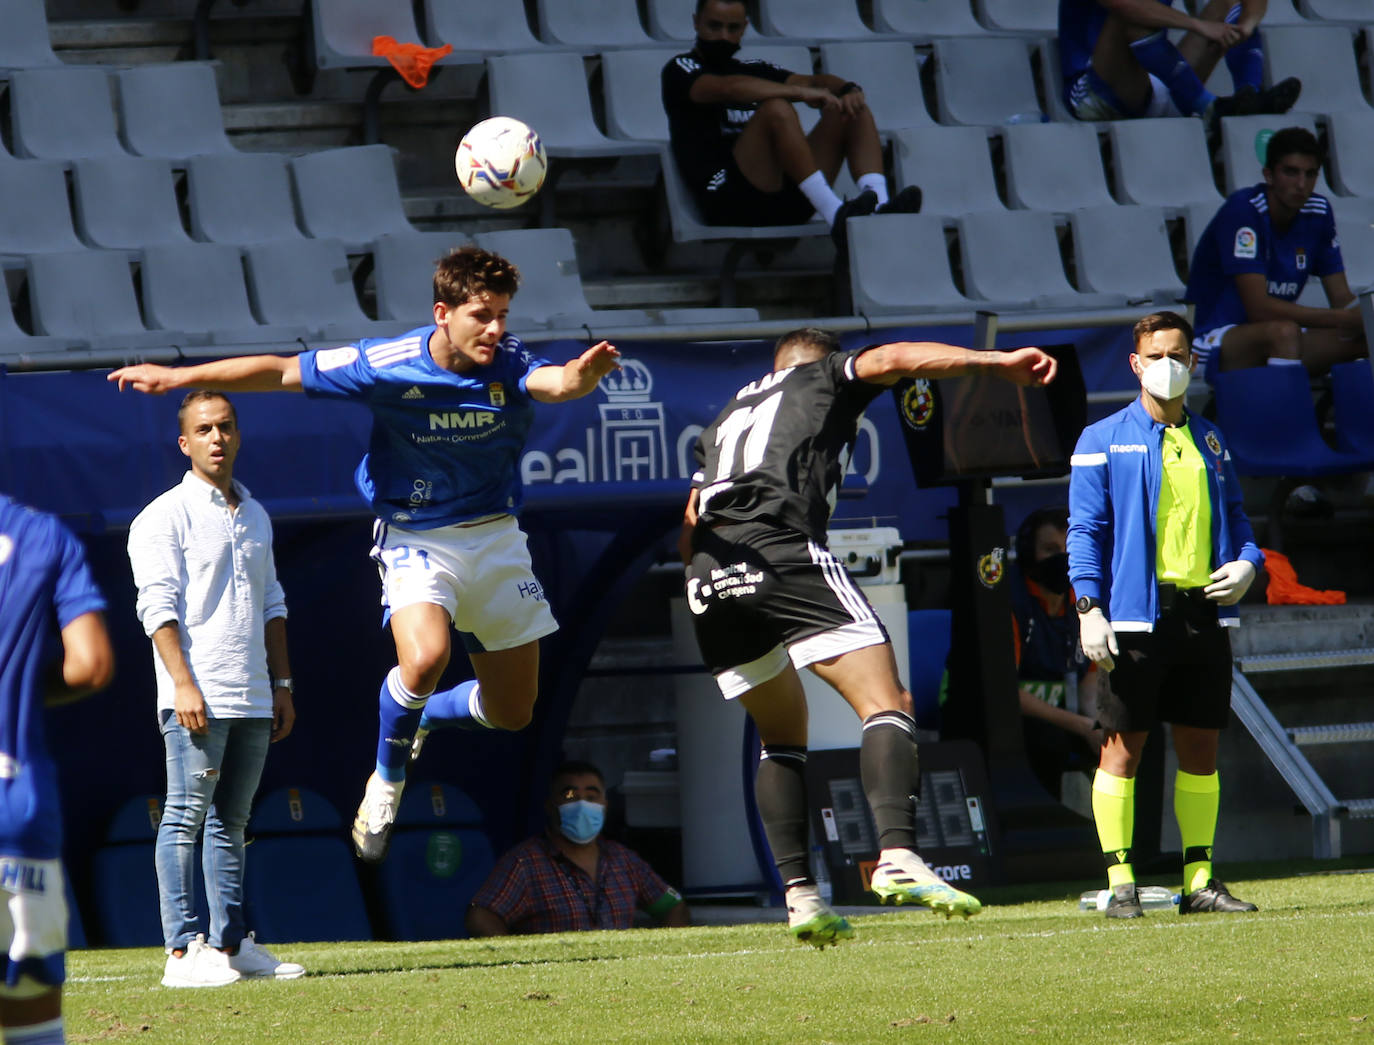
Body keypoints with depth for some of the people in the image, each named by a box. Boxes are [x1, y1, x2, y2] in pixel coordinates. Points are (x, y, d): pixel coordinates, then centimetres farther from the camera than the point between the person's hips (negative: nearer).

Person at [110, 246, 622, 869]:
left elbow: (557, 383, -38)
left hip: (494, 536, 3)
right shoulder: (388, 364, -17)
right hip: (416, 537, -3)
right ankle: (387, 781, -4)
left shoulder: (510, 365, -15)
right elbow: (283, 372, -8)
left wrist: (584, 373, -63)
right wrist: (178, 377, -7)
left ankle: (425, 717, 40)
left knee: (512, 714, 6)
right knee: (425, 659, -32)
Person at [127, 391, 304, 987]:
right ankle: (182, 952, -11)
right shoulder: (165, 516, -3)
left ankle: (232, 944, 11)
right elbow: (157, 605, -10)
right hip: (197, 697, -7)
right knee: (186, 818, -8)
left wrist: (281, 685, 20)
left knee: (231, 821, 9)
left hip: (253, 700, 7)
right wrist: (183, 684, -19)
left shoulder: (256, 517, 19)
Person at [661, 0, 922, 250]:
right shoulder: (681, 70, 6)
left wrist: (849, 90, -10)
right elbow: (728, 88, -16)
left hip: (786, 202, 7)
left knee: (854, 110, -1)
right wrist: (799, 91, -22)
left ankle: (880, 208, -25)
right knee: (776, 109, -29)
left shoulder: (753, 70, 27)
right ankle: (835, 215, -40)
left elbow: (814, 81, 12)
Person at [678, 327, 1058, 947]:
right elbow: (893, 360, 3)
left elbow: (689, 533, 28)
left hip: (707, 583, 6)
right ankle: (897, 856, -33)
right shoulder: (823, 378, 23)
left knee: (782, 736, 20)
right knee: (886, 703, -10)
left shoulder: (725, 416, 35)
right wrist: (995, 362, -2)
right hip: (783, 554, -6)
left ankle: (798, 892, 7)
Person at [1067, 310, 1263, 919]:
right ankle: (1120, 882, 0)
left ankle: (1198, 880, 13)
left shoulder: (1209, 442, 17)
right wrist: (1088, 606, -12)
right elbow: (1085, 529, -2)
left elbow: (1235, 519, 23)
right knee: (1123, 747, -4)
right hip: (1136, 612, -5)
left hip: (1204, 612, 5)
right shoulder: (1104, 441, 2)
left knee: (1201, 748, 7)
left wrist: (1246, 563, 1)